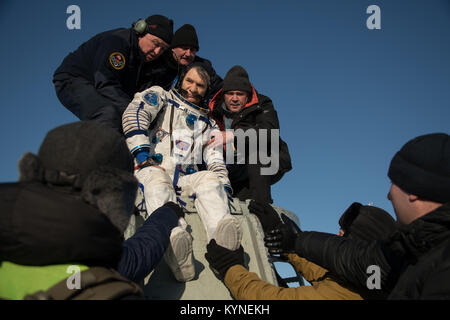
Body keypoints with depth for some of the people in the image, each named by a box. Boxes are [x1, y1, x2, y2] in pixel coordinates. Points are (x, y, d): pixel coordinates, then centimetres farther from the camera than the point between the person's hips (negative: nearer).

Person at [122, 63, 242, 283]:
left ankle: (222, 236, -57)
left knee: (210, 178, -29)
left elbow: (215, 159, 20)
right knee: (157, 181, -38)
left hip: (187, 180, 3)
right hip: (151, 170, -3)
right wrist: (143, 154, -16)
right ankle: (174, 239, -65)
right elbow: (134, 115, -1)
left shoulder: (208, 124, 30)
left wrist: (223, 186, -1)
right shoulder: (160, 96, 19)